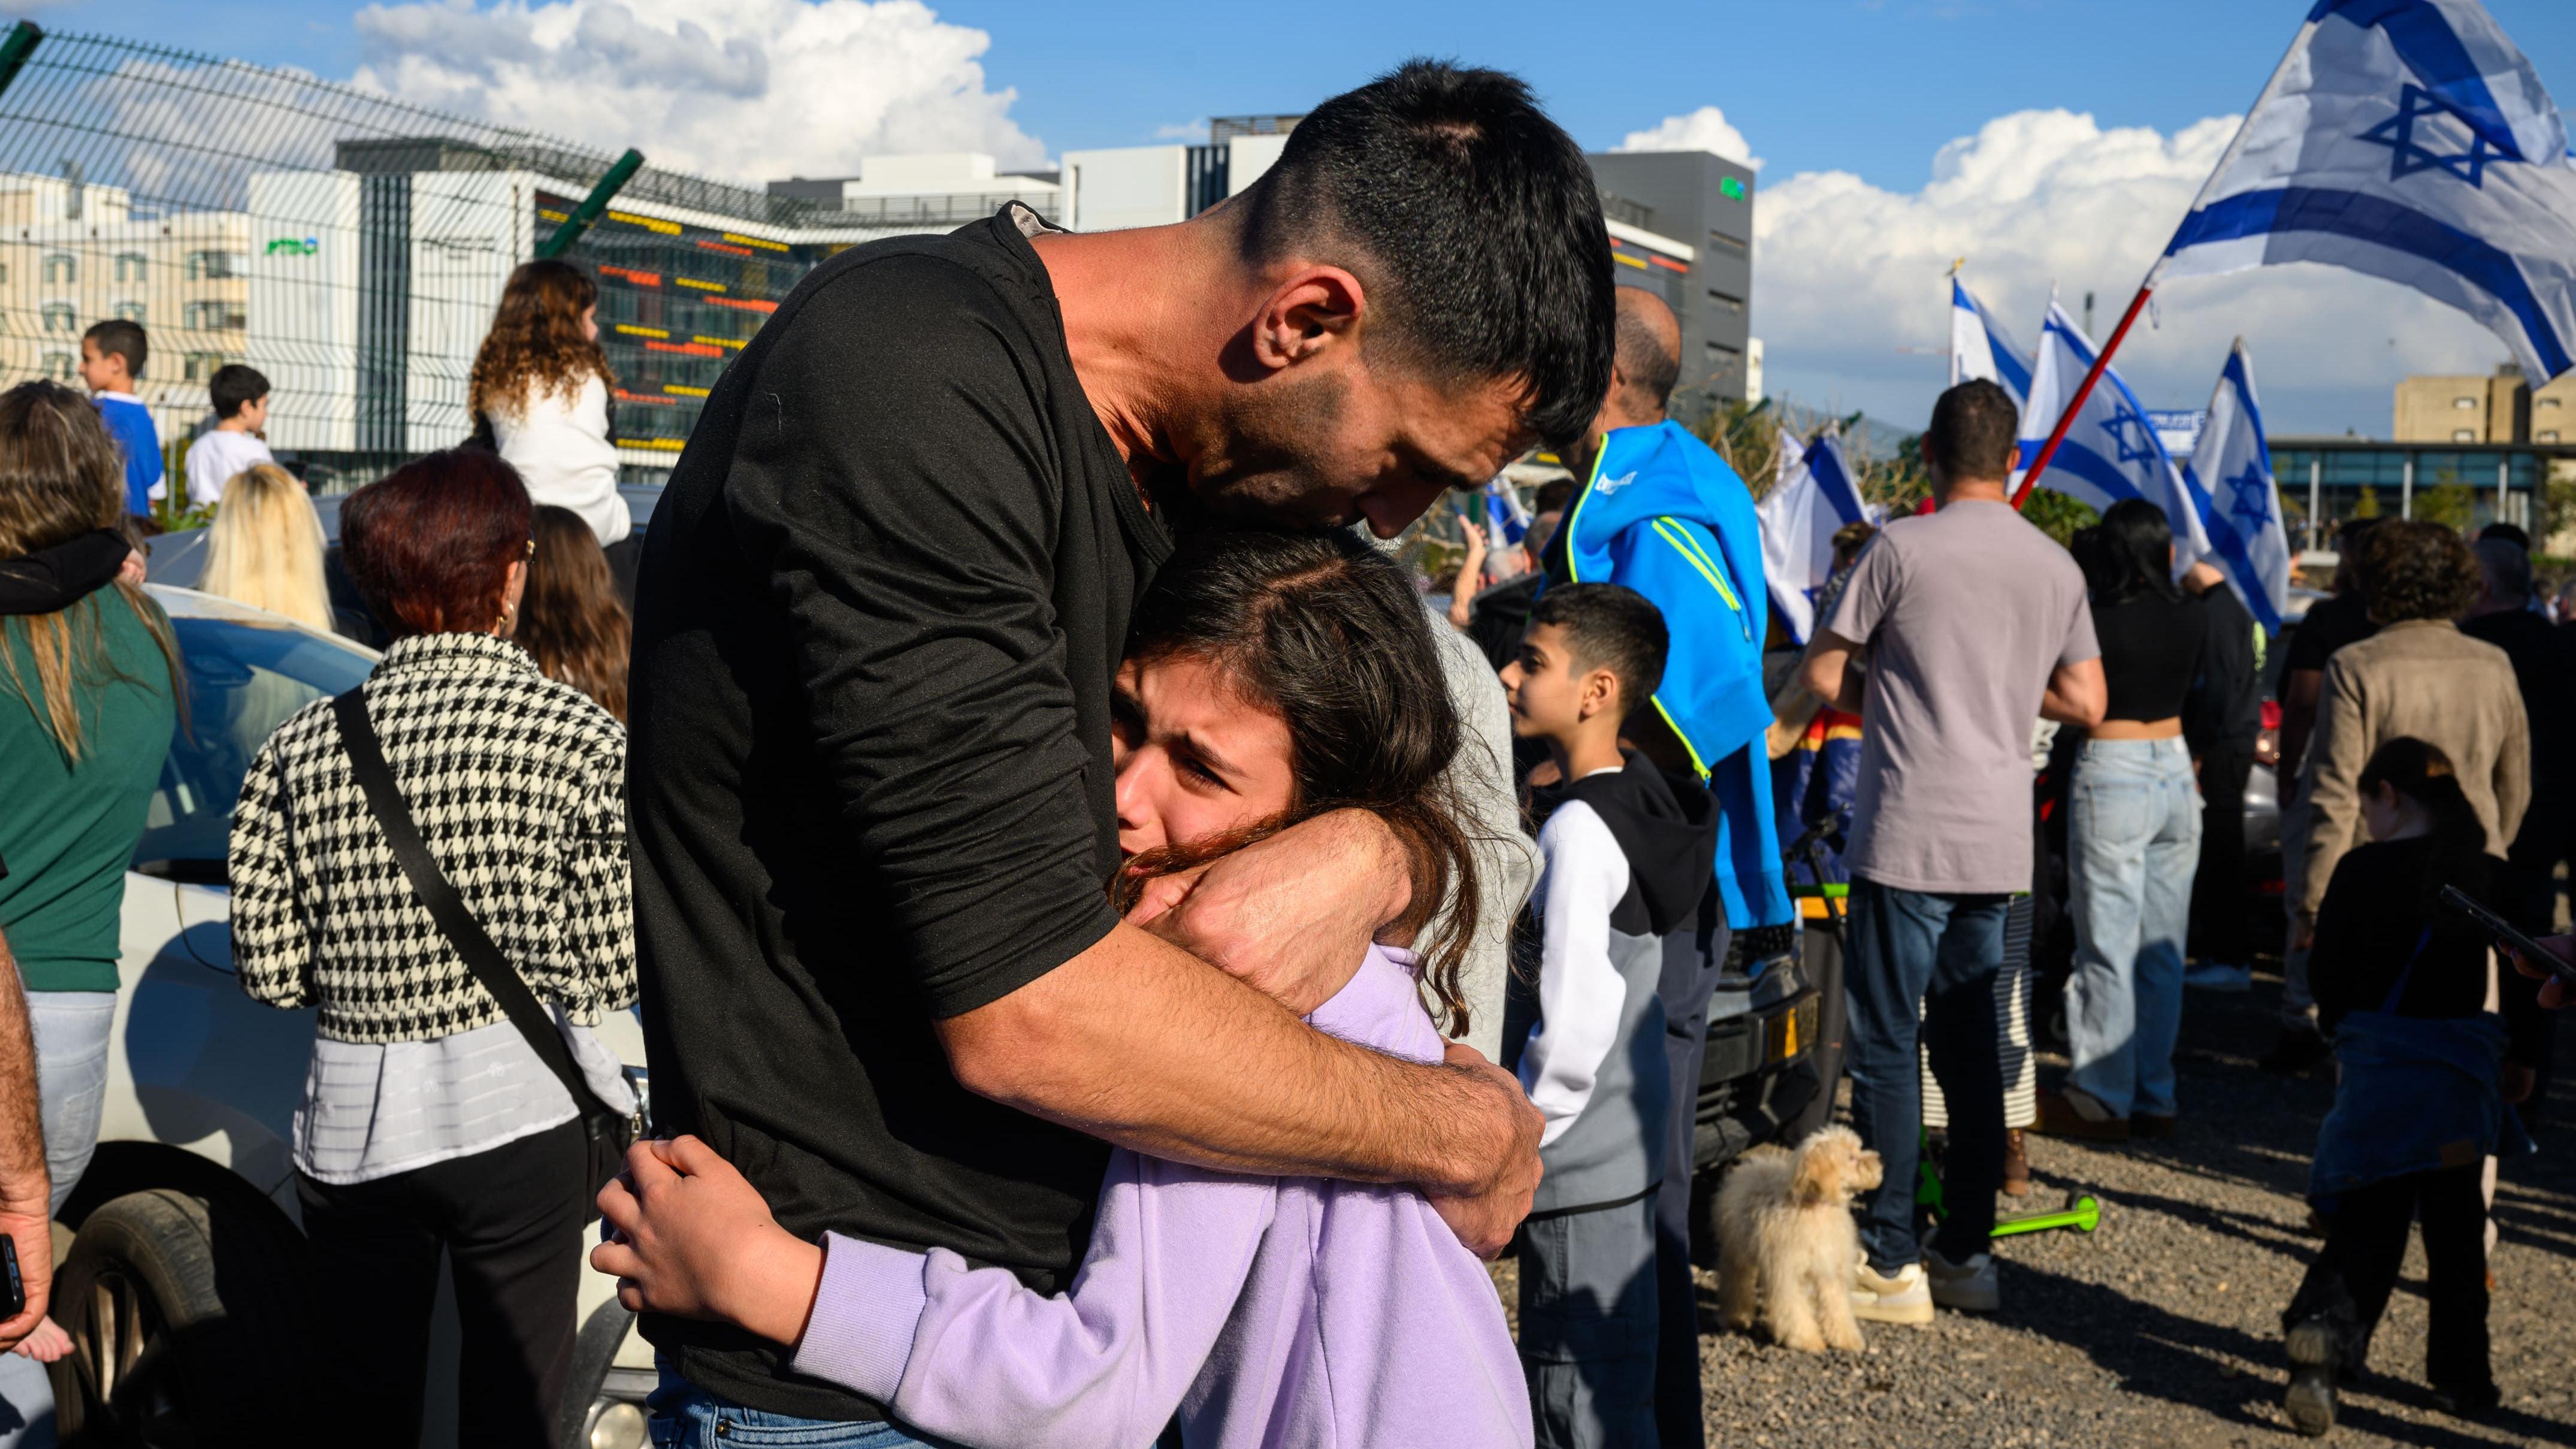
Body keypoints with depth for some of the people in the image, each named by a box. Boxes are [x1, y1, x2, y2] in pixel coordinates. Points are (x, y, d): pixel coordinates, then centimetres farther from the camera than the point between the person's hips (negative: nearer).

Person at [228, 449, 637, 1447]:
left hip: (348, 1115, 3)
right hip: (514, 1109, -3)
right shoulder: (578, 737, -10)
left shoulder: (300, 746, -2)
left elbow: (269, 966, -1)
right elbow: (612, 963, -10)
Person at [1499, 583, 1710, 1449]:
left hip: (1582, 1159, -9)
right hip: (1640, 1143, 9)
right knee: (1629, 1378, 19)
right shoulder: (1653, 798, 6)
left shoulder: (1577, 830, -20)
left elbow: (1573, 1024, -24)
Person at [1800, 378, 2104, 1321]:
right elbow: (2086, 703, 12)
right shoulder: (2056, 566, 8)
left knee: (1885, 1047, 0)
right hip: (2001, 842, 6)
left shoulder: (1904, 547, -8)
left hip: (1908, 836, -5)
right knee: (1969, 1042, 14)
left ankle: (1890, 1265, 2)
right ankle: (1967, 1251, 18)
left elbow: (1824, 676, -4)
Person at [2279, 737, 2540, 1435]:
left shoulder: (2361, 870, -7)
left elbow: (2325, 972, -3)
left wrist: (2343, 1024, 16)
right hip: (2466, 1076, 2)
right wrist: (2519, 1056, 19)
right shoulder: (2495, 878, 0)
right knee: (2455, 1222, 16)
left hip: (2377, 1069, -2)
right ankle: (2461, 1373, 21)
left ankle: (2325, 1329, -16)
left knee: (2367, 1224, 7)